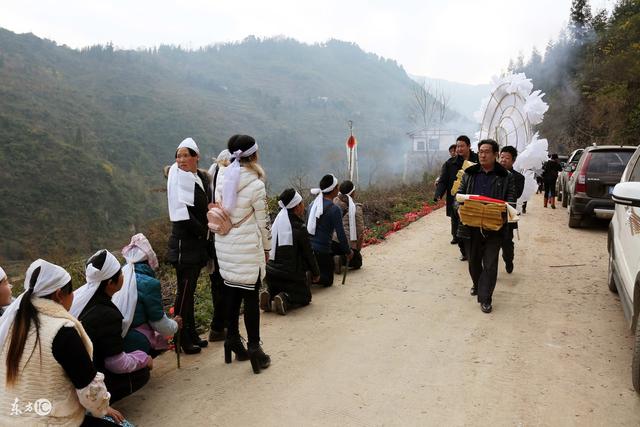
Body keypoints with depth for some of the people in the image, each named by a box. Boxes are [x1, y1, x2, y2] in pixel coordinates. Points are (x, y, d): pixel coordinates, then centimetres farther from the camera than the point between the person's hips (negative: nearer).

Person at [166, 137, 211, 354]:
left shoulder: (202, 178, 9)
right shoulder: (177, 179, -11)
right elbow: (182, 214, -18)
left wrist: (205, 230, 0)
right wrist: (203, 230, -11)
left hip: (197, 243, 7)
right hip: (184, 244, -7)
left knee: (190, 289, 14)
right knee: (184, 290, -2)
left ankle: (191, 334, 25)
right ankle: (181, 339, 8)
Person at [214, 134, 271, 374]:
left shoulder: (222, 177, 3)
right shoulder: (255, 184, -12)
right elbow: (262, 220, -6)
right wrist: (266, 247, 5)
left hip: (224, 245, 6)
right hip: (248, 246, -5)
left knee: (231, 292, 15)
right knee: (251, 296, 1)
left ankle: (232, 341, 26)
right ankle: (254, 349, 8)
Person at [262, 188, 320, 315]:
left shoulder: (277, 220, 4)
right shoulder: (299, 227, -17)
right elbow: (308, 253, -8)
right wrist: (316, 273, 8)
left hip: (271, 271, 6)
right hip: (292, 274, -6)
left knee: (275, 289, 33)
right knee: (304, 296, 17)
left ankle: (269, 295, -2)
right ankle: (285, 300, -14)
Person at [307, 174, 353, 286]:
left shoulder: (314, 204, 6)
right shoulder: (334, 209, -16)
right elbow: (340, 234, -13)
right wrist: (348, 252, 2)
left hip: (308, 246, 6)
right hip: (322, 250, -6)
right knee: (327, 281, 13)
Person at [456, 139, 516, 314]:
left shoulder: (506, 176, 1)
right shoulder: (469, 174, 7)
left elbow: (510, 201, 2)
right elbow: (459, 194, 9)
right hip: (471, 225, 3)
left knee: (490, 263, -2)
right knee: (473, 260, 17)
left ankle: (485, 298, 7)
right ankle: (477, 285, 42)